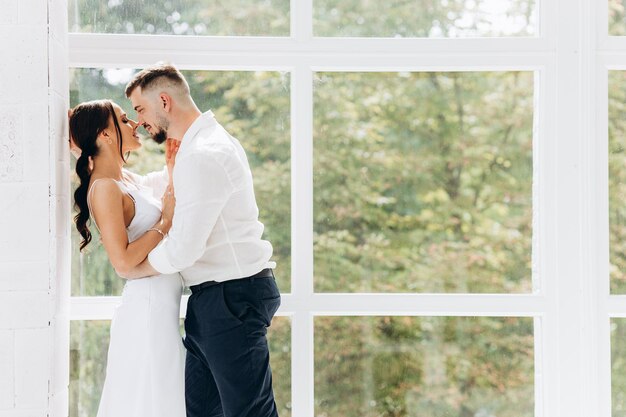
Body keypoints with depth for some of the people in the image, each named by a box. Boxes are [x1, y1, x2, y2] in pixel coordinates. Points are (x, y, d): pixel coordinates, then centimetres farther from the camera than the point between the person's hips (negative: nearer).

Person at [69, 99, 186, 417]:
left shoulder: (128, 179, 12)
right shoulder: (104, 188, -15)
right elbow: (123, 260, -22)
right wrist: (166, 222, -14)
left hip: (162, 306, 9)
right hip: (147, 306, -9)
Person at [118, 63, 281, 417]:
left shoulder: (203, 156, -19)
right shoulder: (210, 141, 16)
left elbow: (182, 251, -22)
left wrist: (134, 270, -5)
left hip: (231, 298, -11)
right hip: (212, 298, 11)